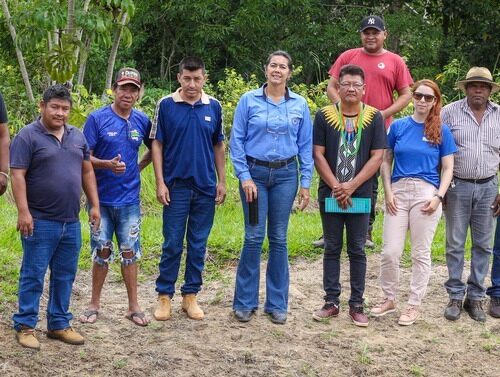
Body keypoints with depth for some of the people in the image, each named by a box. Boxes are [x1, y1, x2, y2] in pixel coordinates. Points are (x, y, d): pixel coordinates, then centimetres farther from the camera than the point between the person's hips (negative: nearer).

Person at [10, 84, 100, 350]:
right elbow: (18, 176, -12)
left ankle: (59, 324, 22)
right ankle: (24, 326, 11)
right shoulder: (28, 136, -7)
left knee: (65, 276, 12)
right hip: (40, 222, -6)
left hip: (71, 223, 6)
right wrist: (23, 212, -18)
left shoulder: (77, 136, 12)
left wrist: (94, 205, 11)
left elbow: (87, 172, 17)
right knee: (33, 275, 1)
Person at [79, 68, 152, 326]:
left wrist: (139, 166, 5)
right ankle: (95, 304, 21)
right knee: (102, 251, 7)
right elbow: (85, 157, -9)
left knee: (129, 252, 6)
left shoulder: (142, 121, 2)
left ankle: (134, 306, 15)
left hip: (129, 198, 2)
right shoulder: (97, 119, -7)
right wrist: (107, 165, -26)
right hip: (102, 197, -2)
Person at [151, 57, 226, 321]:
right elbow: (157, 144, -1)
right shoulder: (166, 105, -2)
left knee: (198, 245, 8)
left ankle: (191, 295, 19)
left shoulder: (213, 107, 5)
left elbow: (218, 146, 11)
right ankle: (164, 296, 12)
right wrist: (160, 183, -7)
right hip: (176, 185, -2)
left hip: (206, 187, 2)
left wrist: (222, 181, 6)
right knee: (172, 244, 1)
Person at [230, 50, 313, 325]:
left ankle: (277, 303, 16)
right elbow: (236, 141, -1)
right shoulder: (249, 101, 0)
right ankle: (245, 302, 11)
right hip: (255, 173, -2)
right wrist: (245, 177, -9)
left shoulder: (300, 105, 5)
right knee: (254, 237, -2)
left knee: (279, 239, 7)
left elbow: (306, 146, 7)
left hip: (286, 175, 2)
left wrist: (305, 183, 2)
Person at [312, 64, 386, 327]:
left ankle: (356, 305, 14)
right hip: (330, 194, 0)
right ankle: (331, 302, 16)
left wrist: (352, 186, -13)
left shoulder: (374, 117, 0)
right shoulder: (324, 115, 0)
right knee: (332, 249, 8)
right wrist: (336, 187, -11)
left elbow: (377, 157, -4)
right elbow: (318, 154, -2)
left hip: (360, 195, 0)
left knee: (357, 250, 6)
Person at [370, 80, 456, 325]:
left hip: (426, 194, -1)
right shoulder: (398, 126, 7)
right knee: (390, 252, -1)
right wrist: (388, 192, -2)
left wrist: (438, 197, -8)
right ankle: (389, 299, 19)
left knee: (421, 253, 5)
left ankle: (414, 305, 17)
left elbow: (447, 168, 5)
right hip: (399, 192, 1)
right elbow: (386, 161, 10)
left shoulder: (441, 131, 5)